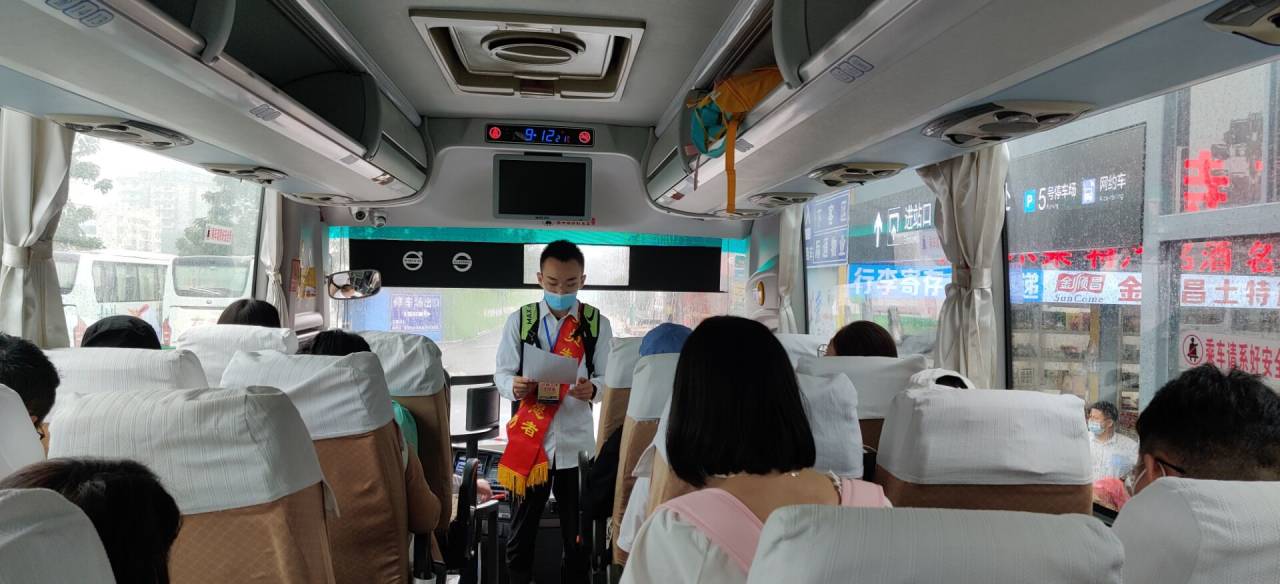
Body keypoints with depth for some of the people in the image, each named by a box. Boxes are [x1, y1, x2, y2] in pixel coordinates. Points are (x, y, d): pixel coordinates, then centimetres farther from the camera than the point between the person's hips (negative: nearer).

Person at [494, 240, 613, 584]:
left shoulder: (597, 324, 0)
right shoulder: (520, 320, 0)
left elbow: (609, 379, -1)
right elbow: (501, 373, 2)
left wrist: (592, 388, -23)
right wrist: (514, 385, -20)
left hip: (577, 440, 0)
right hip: (529, 440, 0)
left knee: (577, 529, 12)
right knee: (523, 524, 12)